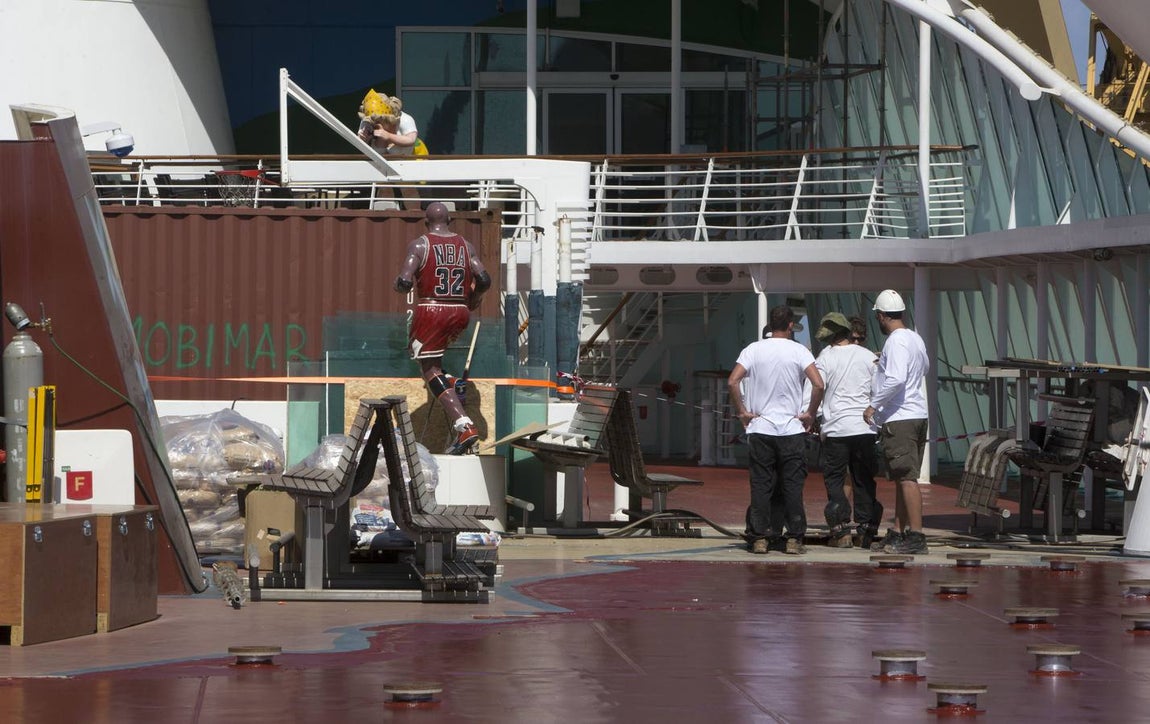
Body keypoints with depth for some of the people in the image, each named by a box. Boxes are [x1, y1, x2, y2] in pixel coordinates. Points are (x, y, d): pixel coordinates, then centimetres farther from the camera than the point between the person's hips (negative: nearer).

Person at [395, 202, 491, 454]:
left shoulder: (420, 245, -4)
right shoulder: (465, 245, 7)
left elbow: (404, 283, -14)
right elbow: (484, 281, -2)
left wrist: (398, 285, 10)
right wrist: (473, 299, 19)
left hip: (431, 311, -5)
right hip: (460, 313, 5)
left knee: (431, 371, -2)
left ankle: (465, 427, -16)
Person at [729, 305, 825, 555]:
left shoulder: (754, 350, 1)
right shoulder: (799, 351, -4)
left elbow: (732, 382, -8)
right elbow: (818, 384, -14)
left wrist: (742, 412, 1)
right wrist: (810, 413, -2)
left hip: (760, 429, 1)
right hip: (792, 430, -1)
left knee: (761, 485, 5)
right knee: (792, 486, 4)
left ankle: (759, 538, 4)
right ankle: (794, 539, 3)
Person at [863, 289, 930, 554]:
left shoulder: (895, 342, -15)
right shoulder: (915, 338, 14)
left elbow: (896, 380, -27)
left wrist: (873, 405, -18)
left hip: (900, 419, -10)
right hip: (917, 415, 10)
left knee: (906, 478, -11)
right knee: (903, 478, 14)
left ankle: (916, 536, -14)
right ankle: (898, 532, 20)